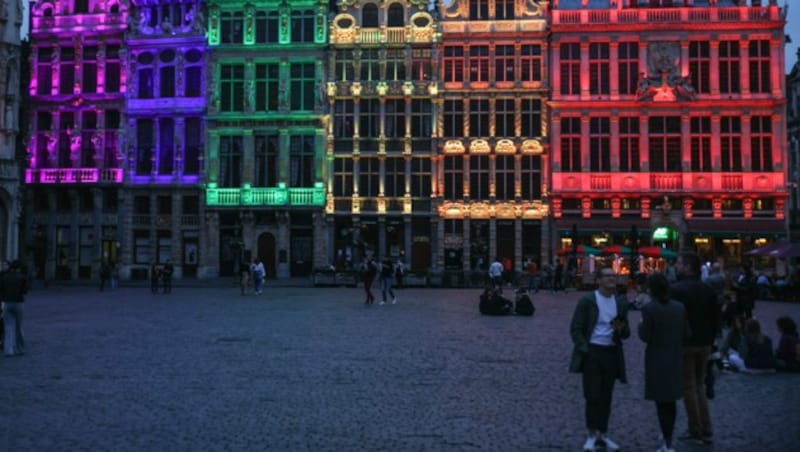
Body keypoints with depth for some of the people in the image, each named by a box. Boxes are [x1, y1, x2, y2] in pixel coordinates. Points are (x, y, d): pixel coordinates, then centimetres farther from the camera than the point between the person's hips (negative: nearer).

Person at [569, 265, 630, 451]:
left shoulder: (621, 304, 10)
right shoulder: (587, 301, -5)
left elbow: (626, 334, 14)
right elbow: (575, 329, -6)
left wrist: (621, 328, -9)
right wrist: (584, 350, -15)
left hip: (612, 354, 4)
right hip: (592, 352, -4)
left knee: (606, 397, 11)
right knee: (592, 396, -4)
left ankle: (602, 434, 22)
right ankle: (592, 435, 9)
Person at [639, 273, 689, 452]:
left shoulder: (649, 308, -16)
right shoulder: (679, 307, -1)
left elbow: (645, 337, -17)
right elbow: (685, 333, 2)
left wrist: (641, 326, 3)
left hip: (657, 360, -5)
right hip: (675, 359, 5)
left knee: (661, 402, 3)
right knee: (670, 400, 19)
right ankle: (667, 434, 32)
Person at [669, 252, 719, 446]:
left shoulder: (676, 289, -14)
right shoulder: (708, 289, 7)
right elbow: (715, 318, 11)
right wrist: (709, 340, 18)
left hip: (684, 344, -6)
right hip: (704, 344, 6)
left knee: (689, 388, 3)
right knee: (699, 386, 16)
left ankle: (696, 432, 7)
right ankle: (706, 431, 16)